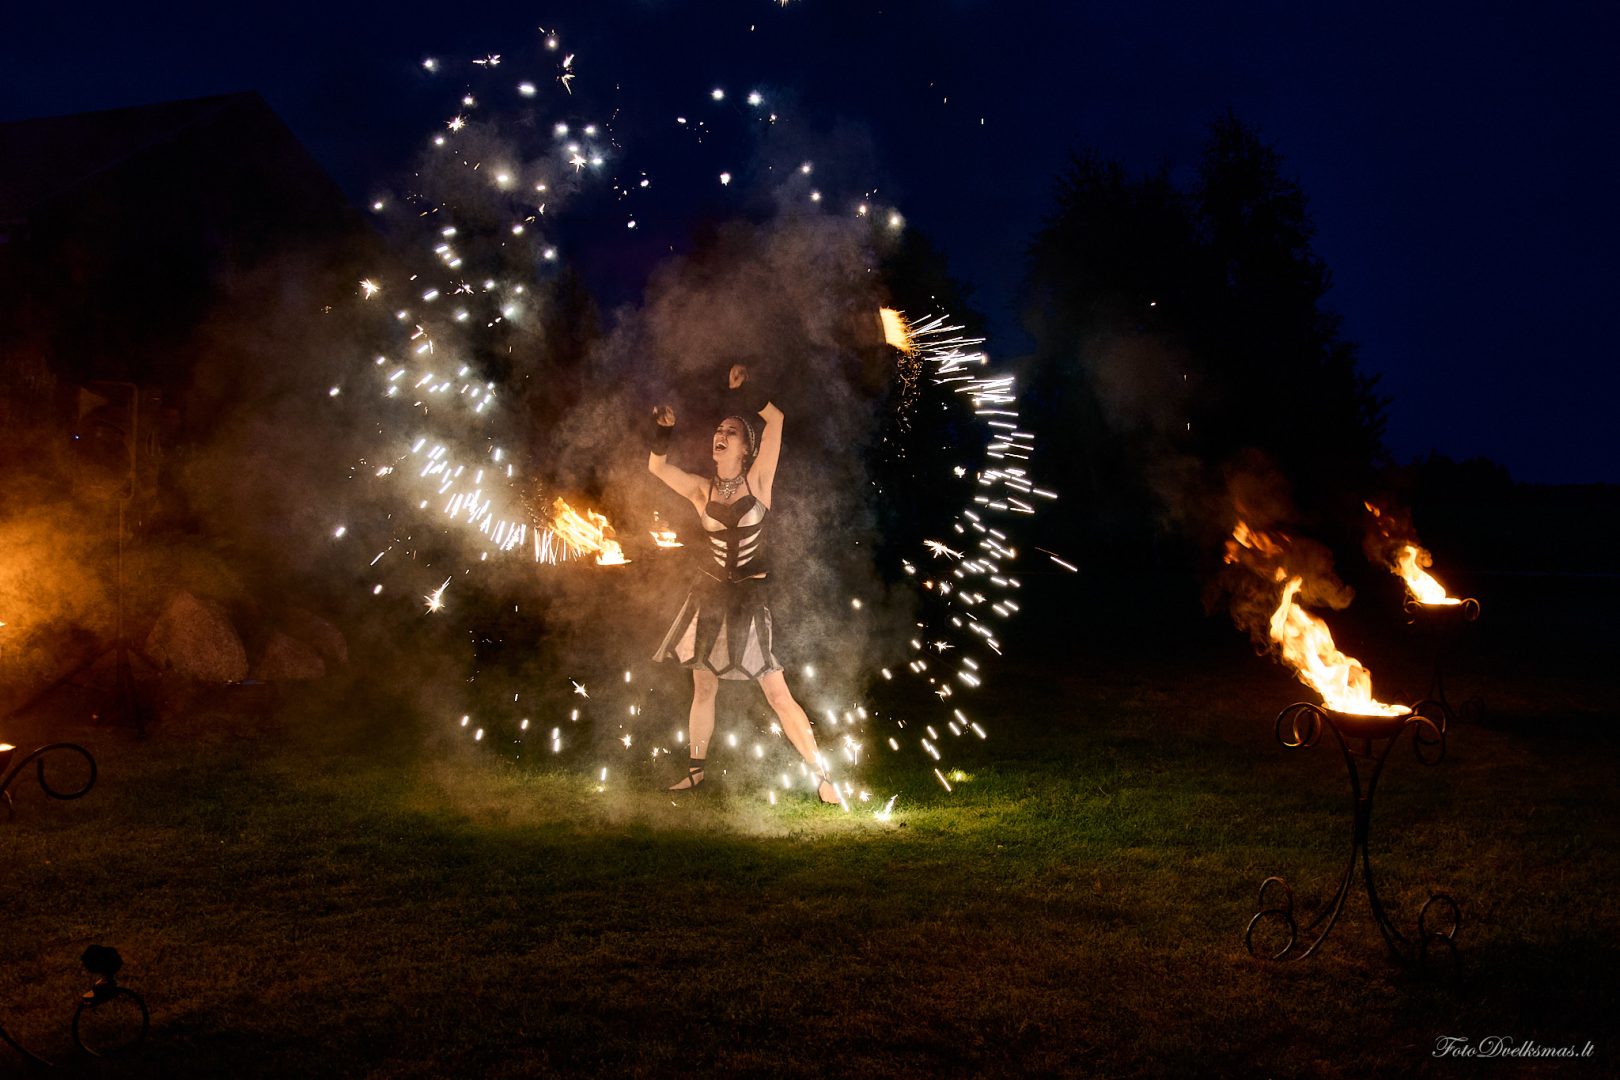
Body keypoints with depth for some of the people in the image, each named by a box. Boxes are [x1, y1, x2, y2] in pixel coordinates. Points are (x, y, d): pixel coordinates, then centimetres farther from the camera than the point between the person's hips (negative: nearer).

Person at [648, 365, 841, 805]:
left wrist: (743, 391, -18)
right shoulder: (702, 491, 4)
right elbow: (657, 467, 2)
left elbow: (776, 419, -14)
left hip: (750, 599, -4)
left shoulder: (758, 480, -6)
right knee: (703, 687, 12)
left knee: (777, 694, -6)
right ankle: (696, 770, 28)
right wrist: (663, 431, -11)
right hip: (709, 595, 4)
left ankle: (822, 777, 1)